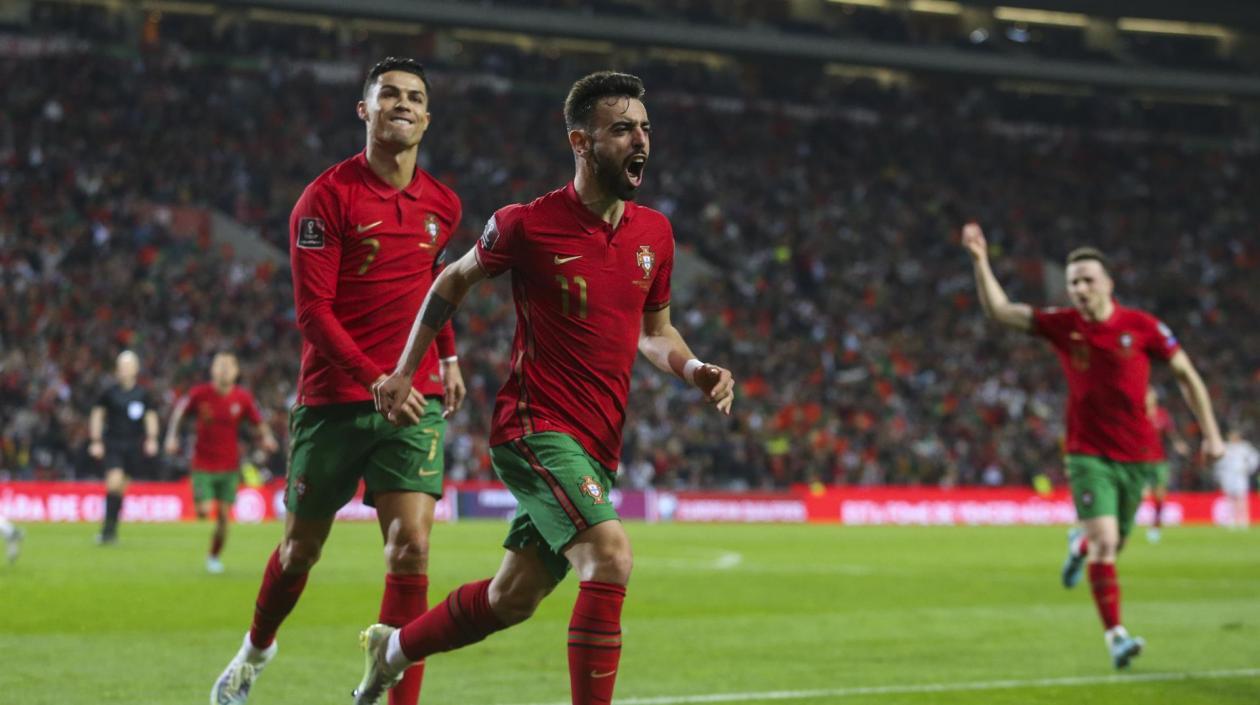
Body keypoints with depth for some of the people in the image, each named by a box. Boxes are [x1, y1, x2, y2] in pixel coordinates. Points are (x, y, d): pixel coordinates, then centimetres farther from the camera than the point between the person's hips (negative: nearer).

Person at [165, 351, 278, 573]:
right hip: (203, 465, -1)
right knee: (204, 511, -13)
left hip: (229, 466, 2)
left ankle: (214, 556, 20)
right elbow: (179, 408, 8)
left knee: (223, 516, 0)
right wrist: (172, 436, 1)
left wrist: (266, 437, -13)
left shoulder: (243, 398, -5)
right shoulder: (200, 394, -9)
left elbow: (258, 422, 7)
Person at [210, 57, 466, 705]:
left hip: (415, 403, 3)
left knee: (411, 547, -13)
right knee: (301, 549, 12)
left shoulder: (442, 206, 8)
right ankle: (255, 652, 41)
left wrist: (448, 359, 19)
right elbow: (312, 310, -14)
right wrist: (376, 378, -25)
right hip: (333, 400, -2)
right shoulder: (326, 198, -8)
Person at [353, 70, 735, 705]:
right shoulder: (528, 224, -10)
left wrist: (693, 369, -1)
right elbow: (456, 280, 8)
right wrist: (403, 373, 9)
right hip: (535, 426, -7)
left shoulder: (654, 233, 6)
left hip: (597, 445, 7)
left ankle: (393, 649, 40)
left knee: (512, 598, 16)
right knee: (610, 558, -27)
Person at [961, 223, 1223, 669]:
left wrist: (1211, 433, 0)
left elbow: (1186, 375, 3)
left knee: (1109, 546, 13)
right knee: (1105, 541, -18)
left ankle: (1080, 545, 50)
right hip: (1089, 453, -1)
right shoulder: (1062, 325, -3)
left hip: (1137, 455, 1)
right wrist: (981, 260, -14)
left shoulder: (1141, 326, -6)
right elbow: (998, 310, -2)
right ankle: (1116, 636, -14)